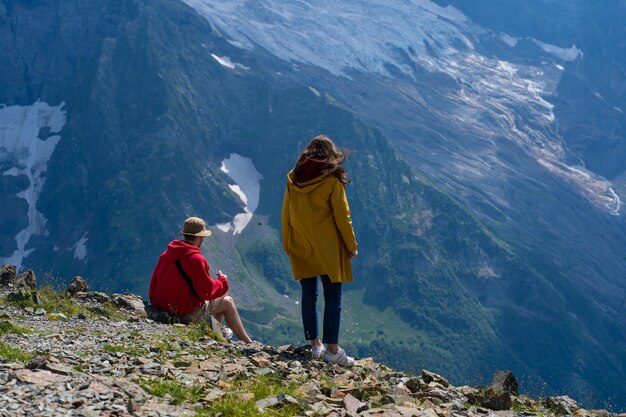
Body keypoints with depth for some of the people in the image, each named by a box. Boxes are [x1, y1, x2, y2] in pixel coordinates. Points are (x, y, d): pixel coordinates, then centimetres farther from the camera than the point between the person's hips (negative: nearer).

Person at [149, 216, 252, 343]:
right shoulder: (196, 259, -22)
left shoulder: (166, 254, 1)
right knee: (227, 302, 11)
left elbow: (154, 283, 8)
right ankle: (247, 343, 19)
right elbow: (208, 292, -17)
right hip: (188, 315, -8)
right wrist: (223, 281, 1)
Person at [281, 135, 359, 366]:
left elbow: (286, 214, 7)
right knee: (333, 297, 1)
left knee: (308, 295, 12)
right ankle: (332, 349, -2)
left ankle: (315, 345, 17)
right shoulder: (332, 180, -11)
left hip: (300, 247, 5)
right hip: (327, 248, -4)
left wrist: (287, 244, 17)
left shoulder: (293, 179, 2)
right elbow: (342, 216, -8)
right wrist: (351, 246, 2)